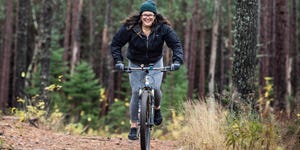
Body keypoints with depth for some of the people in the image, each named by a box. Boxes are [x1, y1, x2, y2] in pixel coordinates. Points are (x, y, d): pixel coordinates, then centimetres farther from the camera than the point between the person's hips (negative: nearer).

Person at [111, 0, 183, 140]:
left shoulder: (163, 28, -17)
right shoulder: (130, 28, -20)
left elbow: (176, 44, -16)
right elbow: (116, 43, -12)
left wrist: (177, 61, -32)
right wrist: (118, 61, -24)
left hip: (155, 63, 1)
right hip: (135, 64, 0)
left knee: (155, 88, -19)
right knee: (136, 92, -10)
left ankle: (157, 108, 17)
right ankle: (133, 126, 0)